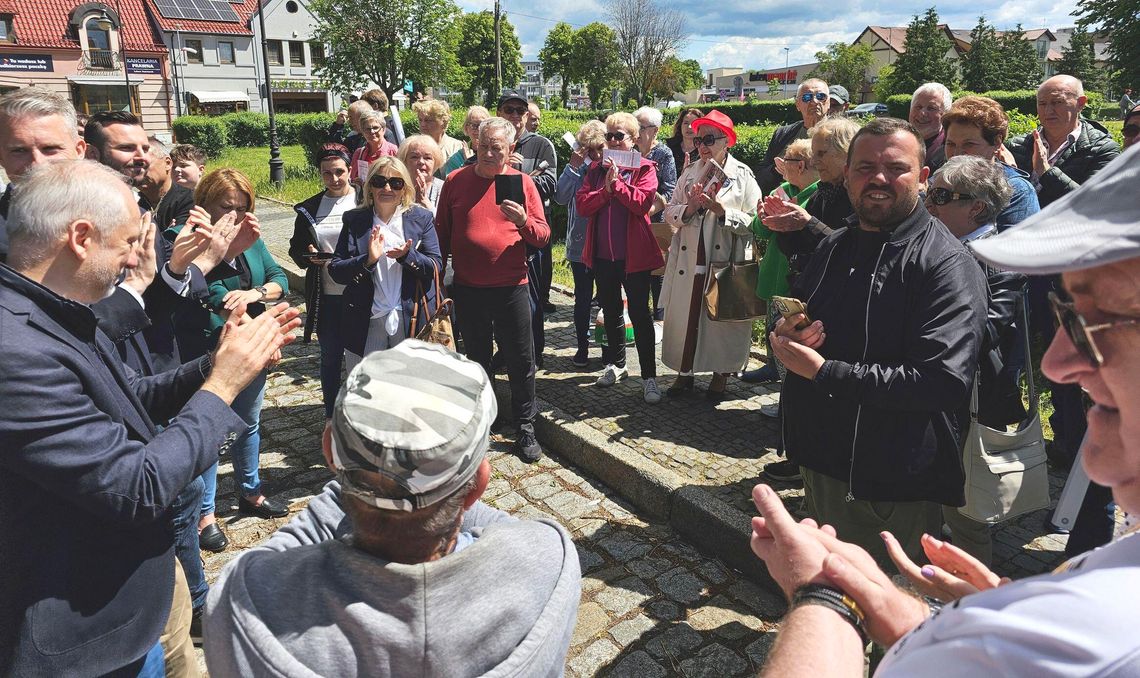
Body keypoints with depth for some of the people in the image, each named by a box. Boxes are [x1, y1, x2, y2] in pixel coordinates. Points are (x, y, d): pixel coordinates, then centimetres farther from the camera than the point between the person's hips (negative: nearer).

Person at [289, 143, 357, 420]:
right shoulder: (309, 209, 7)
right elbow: (296, 249, 12)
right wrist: (309, 257, -9)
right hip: (326, 297, 3)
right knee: (330, 357, 14)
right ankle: (331, 416, 29)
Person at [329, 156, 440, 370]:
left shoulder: (421, 218, 2)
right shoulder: (355, 220, 4)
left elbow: (436, 268, -3)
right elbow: (335, 270, -2)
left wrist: (407, 256, -21)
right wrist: (367, 261, -20)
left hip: (411, 319, 0)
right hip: (366, 321, 1)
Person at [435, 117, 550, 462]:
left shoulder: (523, 182, 0)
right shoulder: (455, 181, 2)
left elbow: (542, 236, -1)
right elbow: (441, 234, 7)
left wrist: (524, 221, -21)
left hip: (511, 288, -1)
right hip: (468, 289, 2)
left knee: (521, 361, 4)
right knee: (477, 359, 16)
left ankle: (525, 428, 18)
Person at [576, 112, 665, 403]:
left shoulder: (644, 168, -2)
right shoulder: (597, 169, 9)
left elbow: (643, 202, -19)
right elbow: (582, 204, -3)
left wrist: (617, 182, -16)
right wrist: (606, 189, -16)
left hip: (633, 253, -5)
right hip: (603, 253, 5)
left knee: (640, 314, -1)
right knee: (611, 311, 17)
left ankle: (649, 376, 5)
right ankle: (616, 364, 33)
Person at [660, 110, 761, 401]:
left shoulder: (743, 175, -1)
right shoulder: (690, 172, 11)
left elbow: (753, 222, -9)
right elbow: (669, 213, 7)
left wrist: (720, 210, -19)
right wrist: (689, 208, -12)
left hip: (725, 262, -3)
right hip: (689, 261, 3)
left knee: (722, 320, 6)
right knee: (684, 318, 7)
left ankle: (720, 375, 24)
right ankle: (684, 373, 23)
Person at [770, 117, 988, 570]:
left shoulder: (948, 264, -17)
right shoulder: (834, 248, 7)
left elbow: (943, 382, -27)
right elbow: (792, 319, 19)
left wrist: (825, 372, -24)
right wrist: (785, 334, -6)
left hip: (890, 488, -7)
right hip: (819, 462, 7)